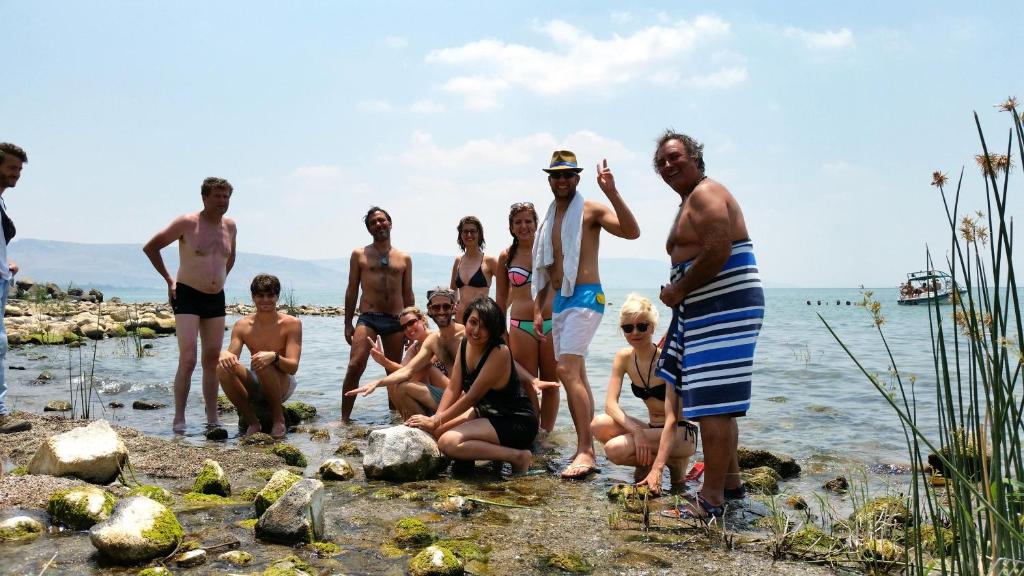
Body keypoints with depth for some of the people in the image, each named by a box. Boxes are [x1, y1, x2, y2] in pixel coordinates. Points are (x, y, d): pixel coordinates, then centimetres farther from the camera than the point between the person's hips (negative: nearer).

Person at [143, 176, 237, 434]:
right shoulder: (187, 223, -10)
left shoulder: (230, 226, 8)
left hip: (216, 299, 6)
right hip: (187, 297, -6)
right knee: (188, 360, -12)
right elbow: (150, 247, -3)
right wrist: (169, 280, -3)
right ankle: (179, 420, -3)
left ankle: (212, 420, 17)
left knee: (212, 360, 9)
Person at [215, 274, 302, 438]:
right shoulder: (242, 326, 0)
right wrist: (224, 354, -35)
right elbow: (231, 354, -9)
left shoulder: (292, 324, -10)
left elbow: (293, 367, -18)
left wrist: (274, 357, -39)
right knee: (223, 367, -23)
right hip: (254, 387, 4)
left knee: (264, 365, -35)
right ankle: (253, 422, -11)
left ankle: (278, 418, -11)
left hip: (282, 385, -4)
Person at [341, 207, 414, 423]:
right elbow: (352, 290, 7)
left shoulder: (404, 258, 13)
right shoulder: (359, 254, 9)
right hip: (368, 318, -2)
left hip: (395, 321, 2)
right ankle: (345, 419, -10)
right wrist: (347, 323, 2)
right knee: (355, 367, -16)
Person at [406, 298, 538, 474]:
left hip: (517, 422, -9)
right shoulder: (465, 344, 2)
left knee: (448, 442, -23)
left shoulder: (500, 353, -22)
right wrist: (436, 417, -13)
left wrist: (436, 421, -16)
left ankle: (518, 456, -14)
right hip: (488, 412, 9)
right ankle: (494, 448, 10)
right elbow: (453, 389, 2)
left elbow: (472, 396, -20)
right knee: (435, 430, 3)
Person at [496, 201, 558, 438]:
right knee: (528, 386, 4)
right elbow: (501, 299, 13)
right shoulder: (506, 256, 6)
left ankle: (546, 434, 17)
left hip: (552, 323, 0)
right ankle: (533, 435, 15)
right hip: (521, 327, 0)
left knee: (551, 384, 6)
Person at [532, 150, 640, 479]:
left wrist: (612, 193, -29)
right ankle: (586, 450, 17)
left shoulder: (590, 211, -4)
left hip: (586, 297, -8)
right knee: (576, 376, 10)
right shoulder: (549, 220, 18)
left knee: (568, 371, -19)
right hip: (559, 301, 8)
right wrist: (538, 309, 15)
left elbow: (631, 231, -21)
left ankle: (585, 450, -15)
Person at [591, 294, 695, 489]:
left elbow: (672, 418, -25)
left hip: (681, 433, -5)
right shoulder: (624, 357, -3)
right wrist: (637, 431, -30)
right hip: (652, 430, 6)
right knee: (599, 425, -21)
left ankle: (675, 463, -2)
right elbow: (610, 403, -11)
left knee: (615, 449, -27)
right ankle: (646, 461, 2)